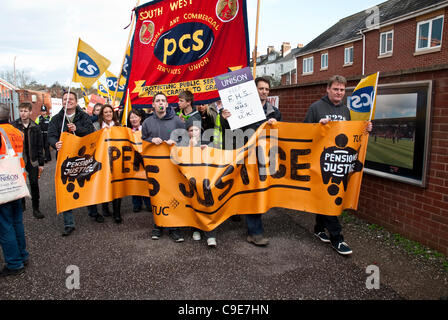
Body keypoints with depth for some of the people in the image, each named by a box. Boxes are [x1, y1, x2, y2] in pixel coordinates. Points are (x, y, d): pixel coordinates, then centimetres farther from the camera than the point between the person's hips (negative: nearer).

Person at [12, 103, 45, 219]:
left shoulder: (35, 127, 2)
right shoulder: (13, 126, -2)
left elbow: (39, 147, 4)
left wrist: (41, 163, 3)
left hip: (32, 161, 0)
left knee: (34, 184, 1)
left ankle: (36, 208, 10)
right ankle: (21, 204, 31)